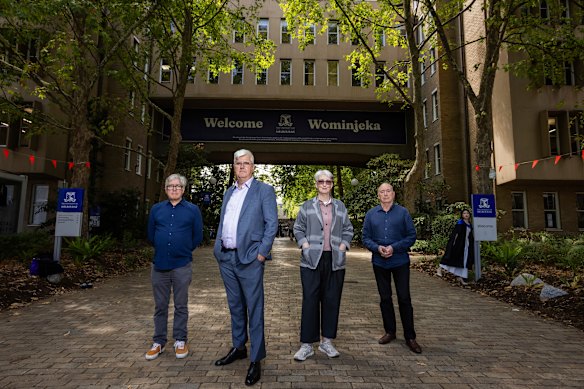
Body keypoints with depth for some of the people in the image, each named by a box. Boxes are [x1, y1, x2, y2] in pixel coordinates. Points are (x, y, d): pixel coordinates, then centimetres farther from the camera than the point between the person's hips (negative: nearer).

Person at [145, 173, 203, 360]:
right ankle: (159, 342, 24)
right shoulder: (156, 209, 8)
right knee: (160, 306, 11)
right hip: (160, 264, 2)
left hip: (182, 265, -2)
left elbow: (198, 237, 5)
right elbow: (151, 234, 15)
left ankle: (180, 341, 21)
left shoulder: (193, 210, 0)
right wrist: (162, 249, 14)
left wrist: (183, 251, 8)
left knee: (181, 306, 8)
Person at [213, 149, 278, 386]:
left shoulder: (264, 190, -2)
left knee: (254, 309, 1)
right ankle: (238, 348, 34)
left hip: (249, 258, -6)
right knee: (235, 306, 18)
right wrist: (218, 248, 8)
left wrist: (262, 253, -14)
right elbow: (222, 223, 18)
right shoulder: (228, 193, 17)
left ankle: (256, 360, 12)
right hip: (226, 257, 6)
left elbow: (272, 224, -8)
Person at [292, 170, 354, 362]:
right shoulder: (307, 206, 7)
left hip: (335, 260, 2)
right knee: (310, 300, 0)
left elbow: (348, 229, 14)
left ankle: (327, 341, 22)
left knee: (332, 300, 7)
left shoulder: (340, 206, 13)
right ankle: (307, 344, 10)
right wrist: (305, 244, -7)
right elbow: (298, 228, 7)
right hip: (312, 260, -2)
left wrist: (343, 246, 0)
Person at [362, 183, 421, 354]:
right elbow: (365, 238, 3)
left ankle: (410, 336, 15)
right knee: (385, 298, 13)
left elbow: (411, 236, -4)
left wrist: (394, 247, -17)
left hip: (400, 261, -2)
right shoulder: (371, 214, 4)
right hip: (379, 262, 2)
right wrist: (378, 248, -15)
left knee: (404, 298, 2)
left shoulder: (403, 212, -2)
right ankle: (390, 331, 28)